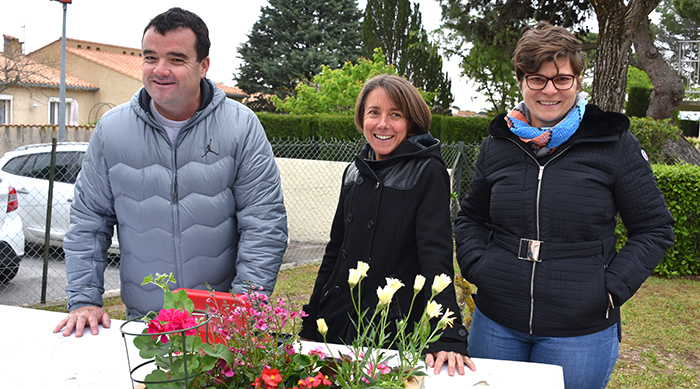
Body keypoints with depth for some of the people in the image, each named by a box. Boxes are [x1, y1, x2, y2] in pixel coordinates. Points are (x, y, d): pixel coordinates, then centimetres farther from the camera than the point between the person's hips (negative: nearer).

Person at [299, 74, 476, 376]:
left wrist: (447, 337, -29)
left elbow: (436, 254, -18)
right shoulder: (355, 172, 8)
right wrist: (309, 323, 13)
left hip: (396, 334, -5)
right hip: (336, 325, 6)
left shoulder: (428, 173, -9)